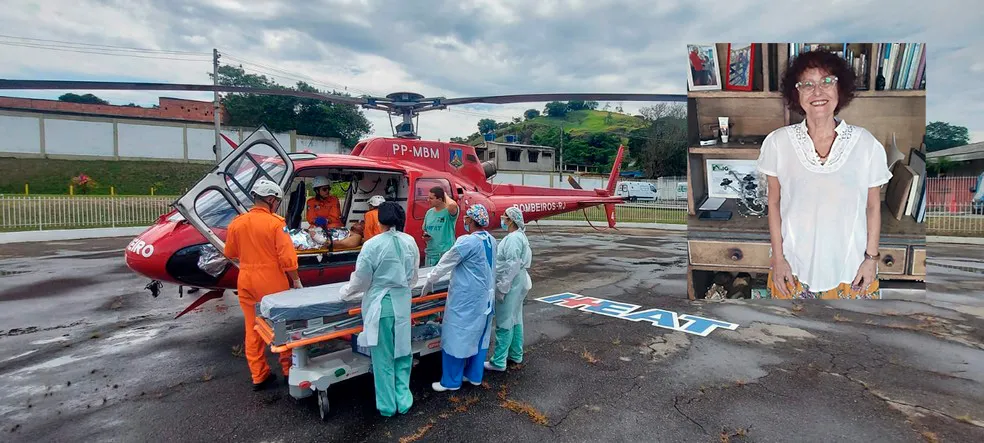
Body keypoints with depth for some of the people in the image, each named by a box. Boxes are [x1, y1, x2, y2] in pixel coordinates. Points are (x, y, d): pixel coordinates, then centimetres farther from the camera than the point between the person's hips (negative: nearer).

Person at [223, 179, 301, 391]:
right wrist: (296, 280, -5)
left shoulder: (236, 222, 1)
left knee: (252, 329, 12)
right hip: (271, 282, -5)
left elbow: (230, 253, 13)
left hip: (246, 281, 5)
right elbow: (287, 257, -16)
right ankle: (289, 370, 22)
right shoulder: (276, 223, -15)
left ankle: (259, 376, 21)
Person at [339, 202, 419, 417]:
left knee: (383, 356, 9)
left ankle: (387, 406, 21)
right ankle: (403, 401, 25)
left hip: (380, 304, -4)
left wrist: (346, 291, 12)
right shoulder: (410, 242, -1)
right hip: (402, 303, 4)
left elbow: (362, 279, -8)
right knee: (402, 352, 16)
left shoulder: (373, 244, -15)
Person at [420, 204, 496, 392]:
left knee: (456, 336, 4)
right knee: (479, 335, 16)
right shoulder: (491, 240, 3)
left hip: (466, 298, -8)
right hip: (484, 296, 8)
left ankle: (451, 381, 15)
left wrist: (429, 281, 4)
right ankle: (474, 375, 29)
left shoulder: (467, 241, -20)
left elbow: (446, 263, -11)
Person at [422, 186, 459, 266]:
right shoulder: (429, 212, 8)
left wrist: (445, 195, -17)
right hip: (430, 253, 6)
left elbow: (453, 205, -38)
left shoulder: (448, 211, -12)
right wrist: (425, 236, -2)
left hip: (446, 253, -6)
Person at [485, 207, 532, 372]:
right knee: (515, 319, 18)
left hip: (511, 284, -10)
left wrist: (502, 288, -21)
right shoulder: (517, 236, 13)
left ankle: (499, 361, 5)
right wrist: (503, 285, 18)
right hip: (516, 284, 10)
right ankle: (516, 354, 30)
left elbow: (512, 266, -24)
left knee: (504, 322, -3)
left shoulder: (514, 238, -19)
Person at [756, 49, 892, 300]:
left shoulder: (866, 144, -7)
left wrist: (872, 258, 2)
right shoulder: (777, 142, -9)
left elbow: (873, 206, 2)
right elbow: (774, 203, -2)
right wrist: (778, 258, -2)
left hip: (850, 267, 1)